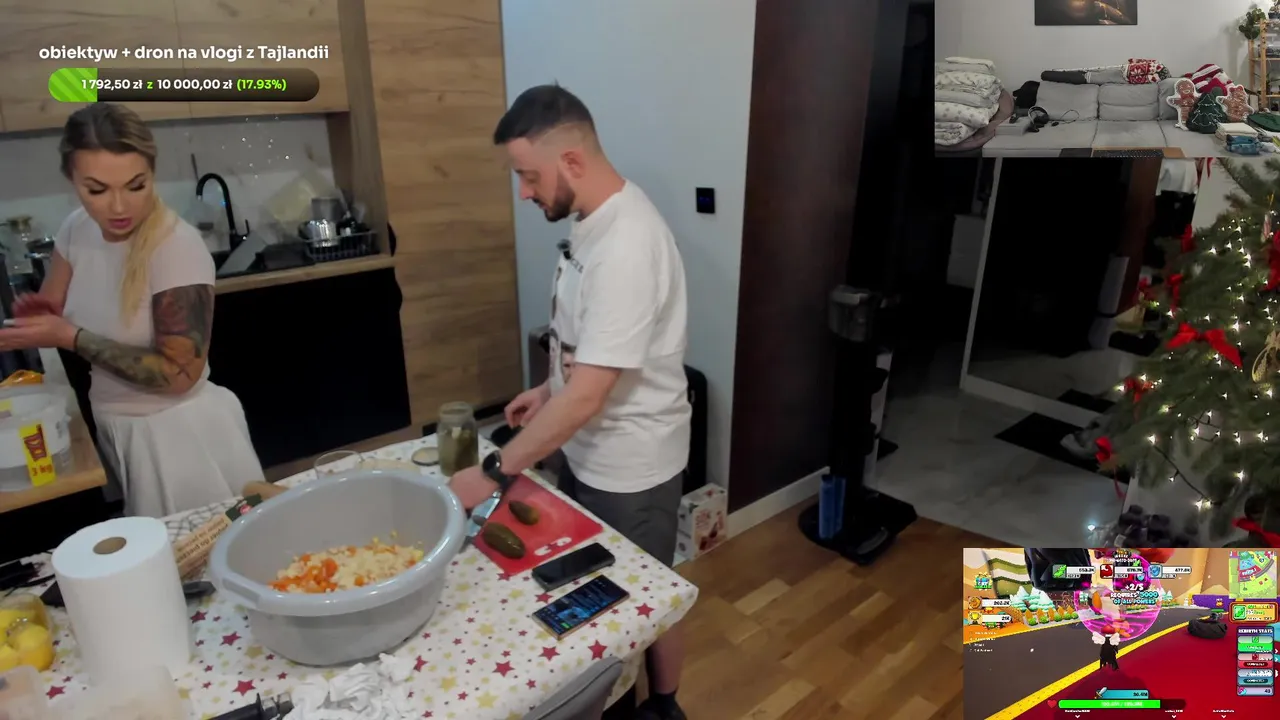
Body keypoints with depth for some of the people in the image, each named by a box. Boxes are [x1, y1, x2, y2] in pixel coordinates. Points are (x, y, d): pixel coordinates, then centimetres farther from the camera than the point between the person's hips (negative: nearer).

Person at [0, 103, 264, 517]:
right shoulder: (76, 230, -3)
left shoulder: (177, 247, -24)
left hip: (184, 433, -6)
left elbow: (179, 374, -24)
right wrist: (36, 313, -14)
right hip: (116, 432, 7)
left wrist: (70, 337, -23)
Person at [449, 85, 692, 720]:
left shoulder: (626, 246, -32)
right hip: (588, 450, 9)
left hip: (630, 463, -9)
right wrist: (547, 390, 8)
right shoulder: (595, 220, 0)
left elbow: (587, 395, -31)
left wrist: (495, 472, -24)